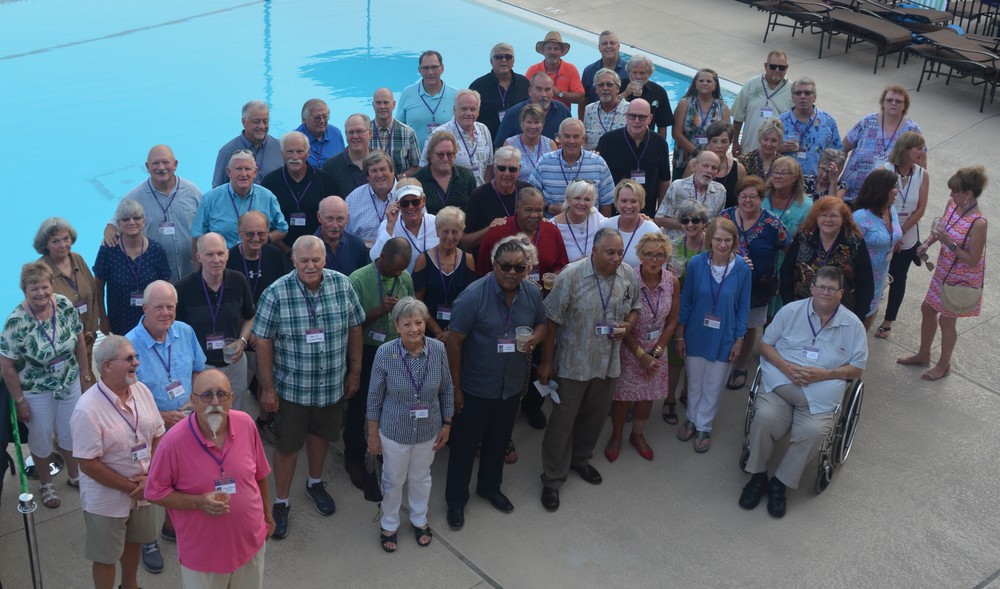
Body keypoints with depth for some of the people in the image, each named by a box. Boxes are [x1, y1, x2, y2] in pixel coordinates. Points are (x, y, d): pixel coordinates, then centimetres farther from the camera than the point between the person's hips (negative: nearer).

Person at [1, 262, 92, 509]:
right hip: (37, 392, -3)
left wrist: (85, 373, 5)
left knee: (71, 432, 20)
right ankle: (46, 484, 40)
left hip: (70, 384, 4)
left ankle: (74, 475, 46)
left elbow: (79, 340, 0)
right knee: (42, 438, 16)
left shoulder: (65, 306, -14)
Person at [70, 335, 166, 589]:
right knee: (106, 556, 11)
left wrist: (150, 476, -11)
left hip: (143, 489, 6)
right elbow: (88, 464, -22)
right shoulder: (88, 409, -26)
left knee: (133, 541, 26)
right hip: (106, 498, -6)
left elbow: (158, 436, 1)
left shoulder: (141, 390, -7)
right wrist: (129, 487, -17)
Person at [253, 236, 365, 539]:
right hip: (292, 386, -3)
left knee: (320, 434, 24)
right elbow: (263, 342, -12)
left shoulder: (342, 285, -11)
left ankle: (315, 483, 49)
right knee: (287, 444, 11)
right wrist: (267, 388, -9)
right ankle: (281, 503, 30)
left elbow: (354, 329, 1)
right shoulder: (276, 294, -19)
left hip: (332, 384, 3)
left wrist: (355, 372, 6)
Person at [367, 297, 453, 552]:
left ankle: (419, 520, 49)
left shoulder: (438, 350, -18)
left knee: (421, 478, 24)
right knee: (393, 481, 20)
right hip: (394, 431, -2)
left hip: (428, 431, 2)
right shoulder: (385, 353, -23)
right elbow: (375, 397, -11)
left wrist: (446, 425, 3)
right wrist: (373, 434, -5)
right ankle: (389, 525, 44)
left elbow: (446, 390, -3)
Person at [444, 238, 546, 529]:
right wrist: (455, 387, -15)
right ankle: (456, 500, 28)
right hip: (475, 388, -5)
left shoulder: (532, 294, -7)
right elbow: (454, 341, -18)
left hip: (512, 385, 5)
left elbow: (542, 324, 11)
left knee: (499, 440, 23)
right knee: (464, 444, 10)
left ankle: (490, 487, 46)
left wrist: (534, 338, -14)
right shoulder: (474, 295, -22)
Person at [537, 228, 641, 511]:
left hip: (609, 362, 5)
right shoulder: (571, 275, -19)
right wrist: (546, 361, -9)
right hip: (573, 363, -5)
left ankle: (580, 458, 46)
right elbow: (553, 320, -13)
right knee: (562, 421, 3)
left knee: (594, 417, 21)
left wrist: (628, 324, -11)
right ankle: (552, 479, 17)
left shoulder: (629, 276, -5)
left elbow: (635, 308, 13)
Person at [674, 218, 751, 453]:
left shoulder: (742, 268, -15)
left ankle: (703, 426, 36)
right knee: (694, 382, 18)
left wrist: (739, 339, -2)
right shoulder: (696, 263, -15)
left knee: (713, 386, 15)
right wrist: (679, 334, -1)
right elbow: (685, 300, -4)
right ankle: (691, 419, 42)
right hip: (696, 334, 0)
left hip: (723, 338, 0)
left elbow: (743, 307, -5)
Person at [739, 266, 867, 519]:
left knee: (813, 431, -29)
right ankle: (757, 475, -5)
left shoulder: (853, 325, 6)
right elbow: (766, 344, 9)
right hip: (780, 383, 0)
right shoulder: (791, 311, 7)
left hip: (820, 394, 0)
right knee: (764, 417, -29)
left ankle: (780, 483, -8)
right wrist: (786, 366, -10)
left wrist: (823, 374, -10)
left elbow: (857, 368, 7)